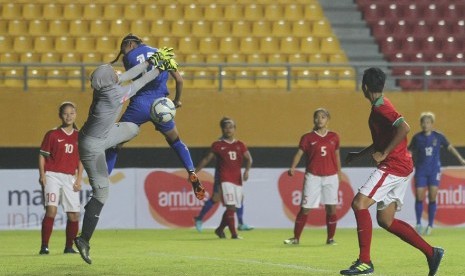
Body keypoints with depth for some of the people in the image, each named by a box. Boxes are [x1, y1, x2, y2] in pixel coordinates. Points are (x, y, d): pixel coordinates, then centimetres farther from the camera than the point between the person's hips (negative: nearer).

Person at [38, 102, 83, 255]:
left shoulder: (79, 137, 11)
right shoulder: (52, 135, 2)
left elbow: (81, 160, 13)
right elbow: (42, 156, 2)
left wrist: (79, 179, 5)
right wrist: (42, 175, -9)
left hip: (70, 178, 4)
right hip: (52, 176, -4)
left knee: (74, 215, 1)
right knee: (51, 209, -18)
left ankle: (69, 247, 16)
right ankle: (44, 246, -17)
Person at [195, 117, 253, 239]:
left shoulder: (240, 145, 11)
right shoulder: (217, 145, 3)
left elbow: (248, 158, 8)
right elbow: (206, 159, 6)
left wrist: (247, 170, -12)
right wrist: (195, 172, 2)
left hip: (237, 180, 4)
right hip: (225, 179, -4)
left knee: (232, 208, 6)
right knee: (230, 206, -15)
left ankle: (220, 229, 25)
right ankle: (234, 234, -15)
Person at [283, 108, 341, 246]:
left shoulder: (334, 137, 7)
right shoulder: (308, 138, 0)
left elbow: (337, 156, 15)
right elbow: (299, 153, -8)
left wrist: (339, 173, 14)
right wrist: (292, 167, -24)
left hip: (331, 176, 2)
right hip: (313, 176, -2)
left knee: (331, 208, -2)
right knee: (305, 207, -2)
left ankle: (330, 238, 8)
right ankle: (296, 238, 4)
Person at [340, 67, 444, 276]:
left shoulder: (381, 108, -14)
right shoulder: (379, 107, 18)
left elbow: (404, 128, -29)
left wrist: (384, 154, -24)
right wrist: (359, 155, 33)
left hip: (394, 166, -10)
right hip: (400, 168, 10)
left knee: (359, 203, -16)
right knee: (385, 220, 11)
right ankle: (431, 252, 13)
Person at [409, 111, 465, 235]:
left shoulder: (438, 137, -1)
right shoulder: (417, 138, 0)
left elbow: (450, 147, 5)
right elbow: (409, 151, 8)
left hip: (434, 171, 0)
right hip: (420, 171, 0)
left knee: (432, 198, -4)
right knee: (419, 197, -3)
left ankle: (430, 225, 5)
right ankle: (418, 224, 11)